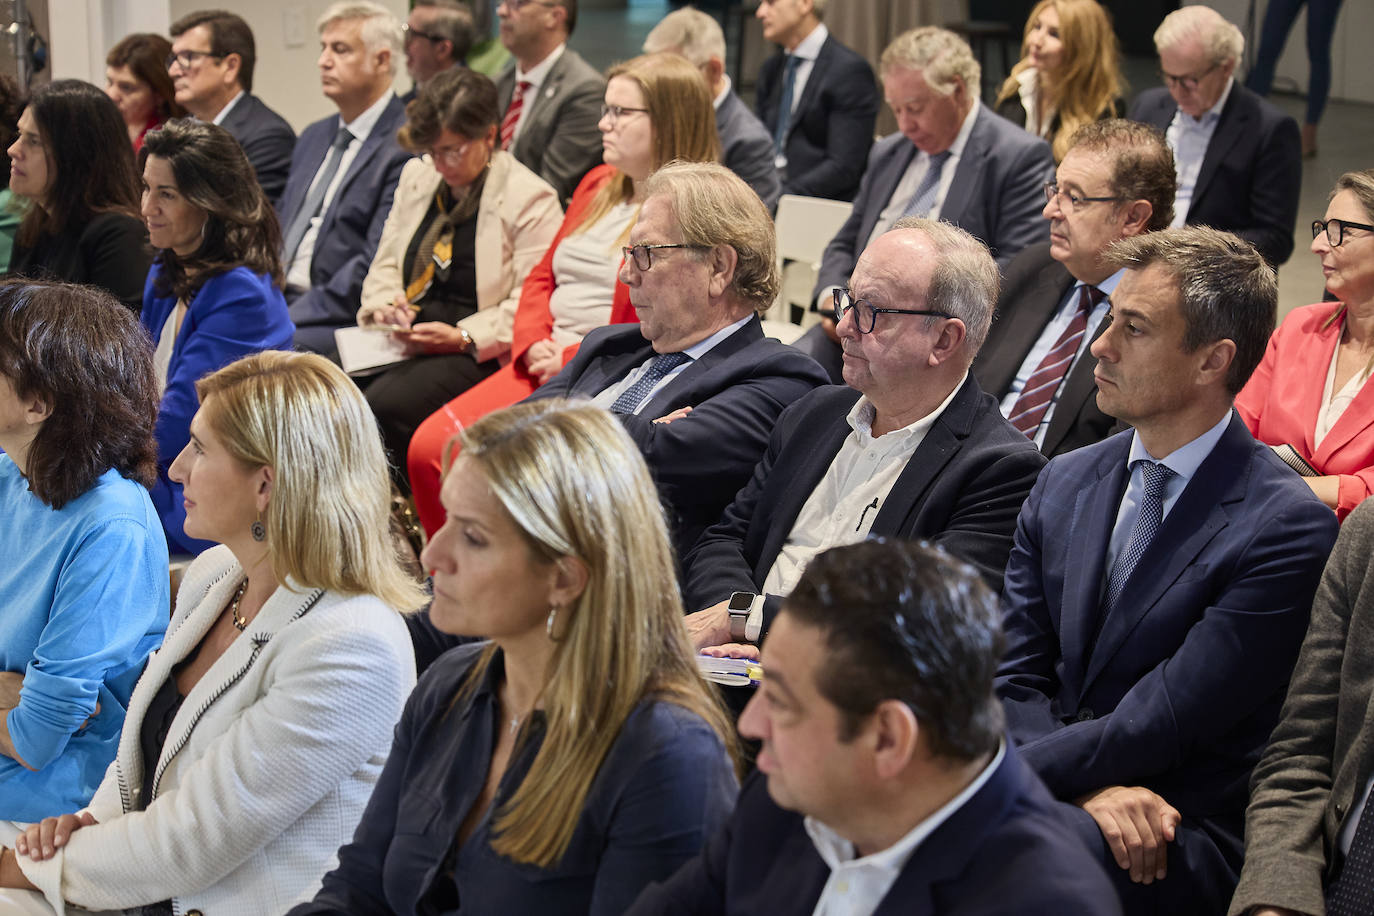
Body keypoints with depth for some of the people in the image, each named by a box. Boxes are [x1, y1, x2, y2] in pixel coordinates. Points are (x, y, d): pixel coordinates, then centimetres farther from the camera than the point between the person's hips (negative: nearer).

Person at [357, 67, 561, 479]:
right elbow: (385, 263, 24)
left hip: (477, 353, -6)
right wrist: (385, 303, 1)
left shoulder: (530, 199, -4)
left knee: (384, 405, -32)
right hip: (407, 337, 6)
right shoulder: (416, 176, 18)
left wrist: (464, 337, -18)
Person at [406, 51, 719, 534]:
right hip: (541, 367, 8)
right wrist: (534, 345, 0)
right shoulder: (598, 186, 19)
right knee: (428, 450, -10)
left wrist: (573, 361, -16)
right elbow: (542, 276, 21)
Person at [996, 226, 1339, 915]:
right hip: (1066, 788, 6)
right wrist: (1093, 787, -12)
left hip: (1187, 848, -6)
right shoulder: (1063, 484, 11)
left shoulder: (1288, 528, -10)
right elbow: (1012, 679, 7)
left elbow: (1162, 722, -15)